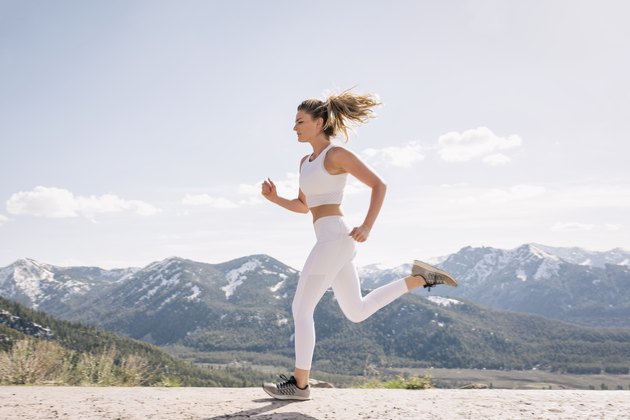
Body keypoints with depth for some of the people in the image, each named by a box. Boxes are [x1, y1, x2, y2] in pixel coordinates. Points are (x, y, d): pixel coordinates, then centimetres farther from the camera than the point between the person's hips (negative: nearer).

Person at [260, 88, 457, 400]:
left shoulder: (337, 154, -7)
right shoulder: (307, 162, 19)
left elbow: (379, 185, -7)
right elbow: (304, 206, 26)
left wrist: (367, 227, -17)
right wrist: (274, 198, 8)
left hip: (335, 237, -10)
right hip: (331, 241, 10)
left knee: (300, 309, -5)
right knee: (357, 312, 16)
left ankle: (300, 384, 4)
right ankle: (419, 278, 17)